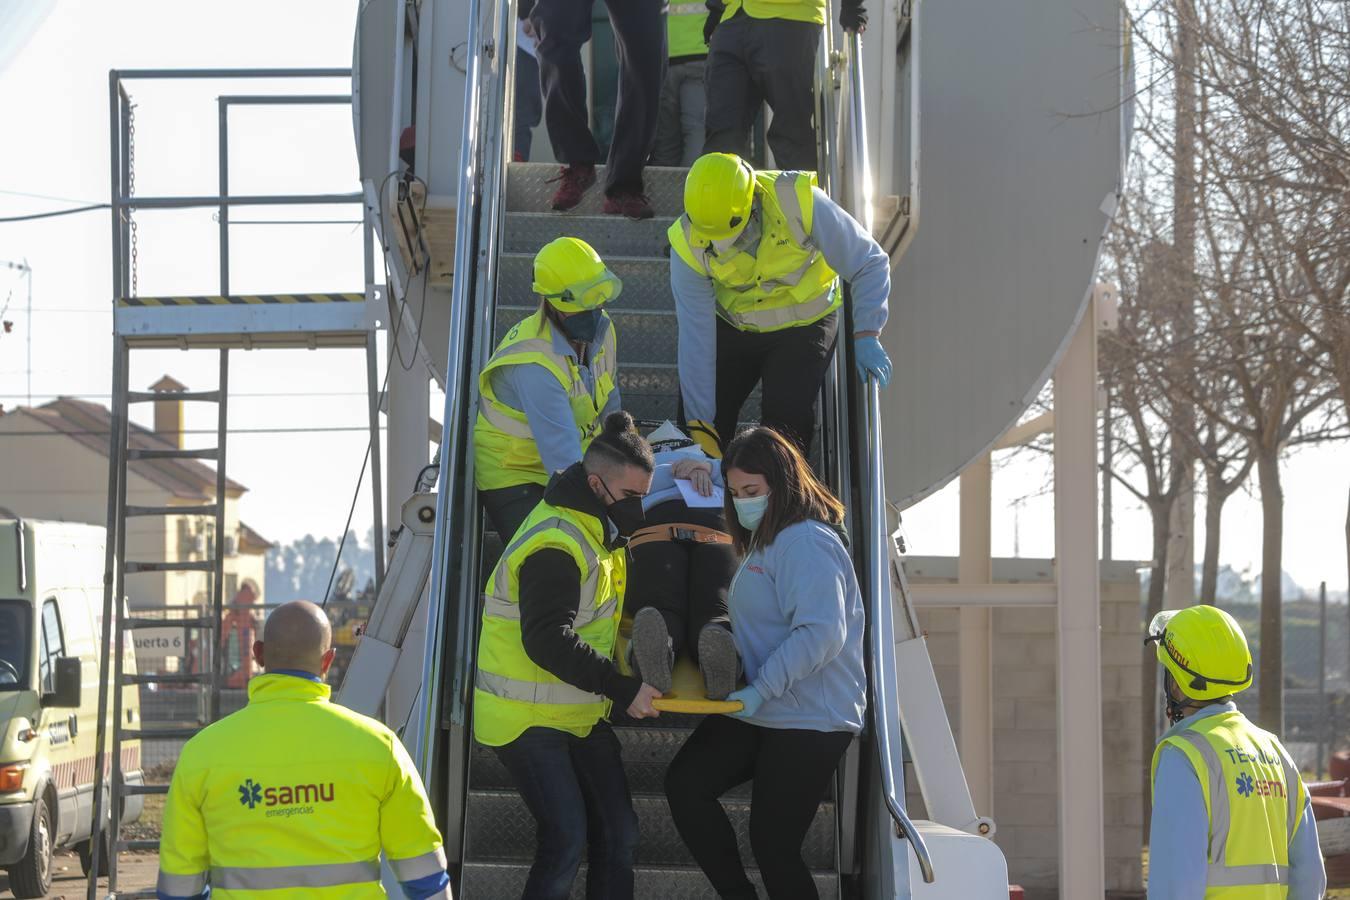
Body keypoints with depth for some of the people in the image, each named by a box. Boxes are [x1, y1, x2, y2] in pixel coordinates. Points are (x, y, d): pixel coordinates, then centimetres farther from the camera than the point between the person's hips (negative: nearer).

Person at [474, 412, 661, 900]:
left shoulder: (601, 528, 8)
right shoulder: (556, 545, -23)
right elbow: (550, 643, -30)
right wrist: (624, 690, -28)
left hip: (581, 713, 10)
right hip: (528, 717, -10)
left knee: (618, 831, 6)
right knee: (566, 838, -16)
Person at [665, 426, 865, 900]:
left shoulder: (806, 542, -16)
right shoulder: (765, 541, 17)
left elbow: (821, 633, -26)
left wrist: (762, 689, -24)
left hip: (809, 719, -9)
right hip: (758, 713, 9)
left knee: (773, 844, -6)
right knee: (685, 782, -7)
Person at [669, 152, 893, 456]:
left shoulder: (799, 202, -31)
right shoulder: (687, 245, -24)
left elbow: (870, 263, -19)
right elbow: (695, 339, -20)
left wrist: (867, 335, -31)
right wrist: (699, 425, -20)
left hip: (804, 325, -2)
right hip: (731, 325, 2)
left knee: (787, 424, -19)